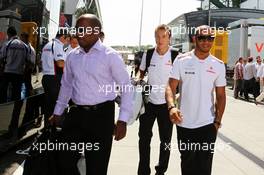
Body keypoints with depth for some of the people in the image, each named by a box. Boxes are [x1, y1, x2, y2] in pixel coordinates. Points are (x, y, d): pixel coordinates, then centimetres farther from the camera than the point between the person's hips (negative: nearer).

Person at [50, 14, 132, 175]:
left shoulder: (110, 55, -8)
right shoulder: (72, 56, 7)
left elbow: (126, 87, -7)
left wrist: (123, 120, -12)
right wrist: (57, 113, 20)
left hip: (101, 115, -4)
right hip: (77, 113, 5)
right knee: (65, 162, 9)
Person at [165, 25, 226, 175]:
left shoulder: (219, 65, 1)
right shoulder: (181, 60, -4)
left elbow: (221, 96, 6)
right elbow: (171, 87, -8)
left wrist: (218, 121, 1)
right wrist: (172, 106, -26)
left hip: (207, 125, 1)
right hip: (184, 124, 0)